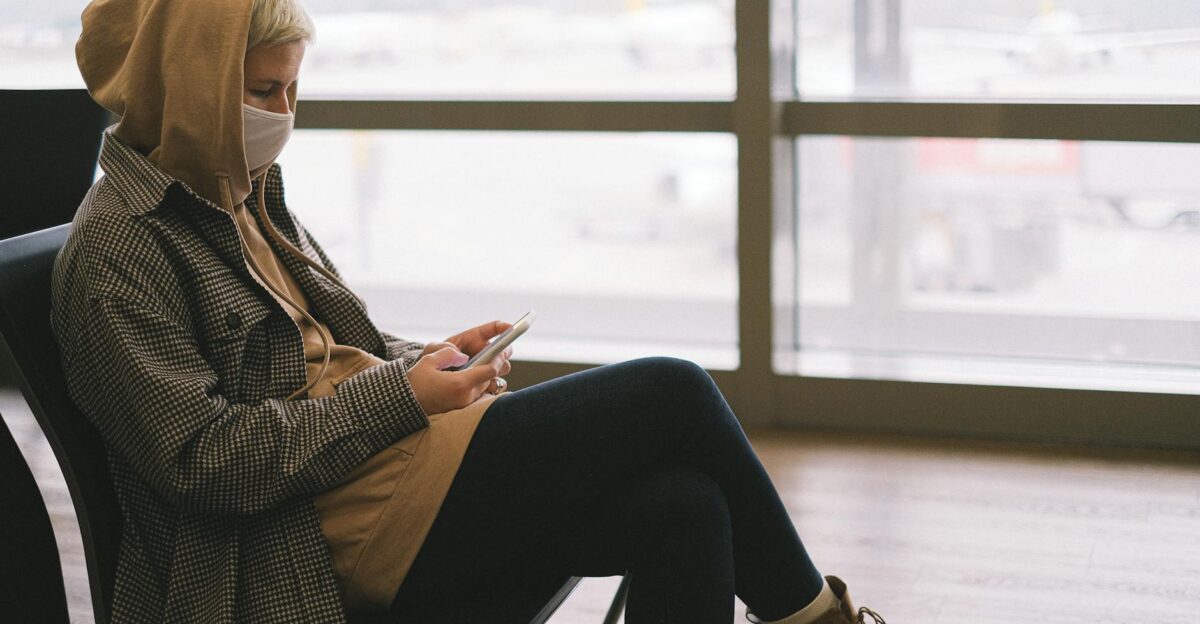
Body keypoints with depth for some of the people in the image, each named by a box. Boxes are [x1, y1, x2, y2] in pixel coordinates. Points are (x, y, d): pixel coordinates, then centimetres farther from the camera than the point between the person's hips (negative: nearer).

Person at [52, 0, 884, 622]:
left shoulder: (245, 198, 17)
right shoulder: (116, 249, -9)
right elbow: (202, 457, -17)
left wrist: (433, 360, 3)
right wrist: (403, 394, -16)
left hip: (374, 465, 9)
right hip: (330, 526, -9)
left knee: (685, 508, -16)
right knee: (671, 393, -14)